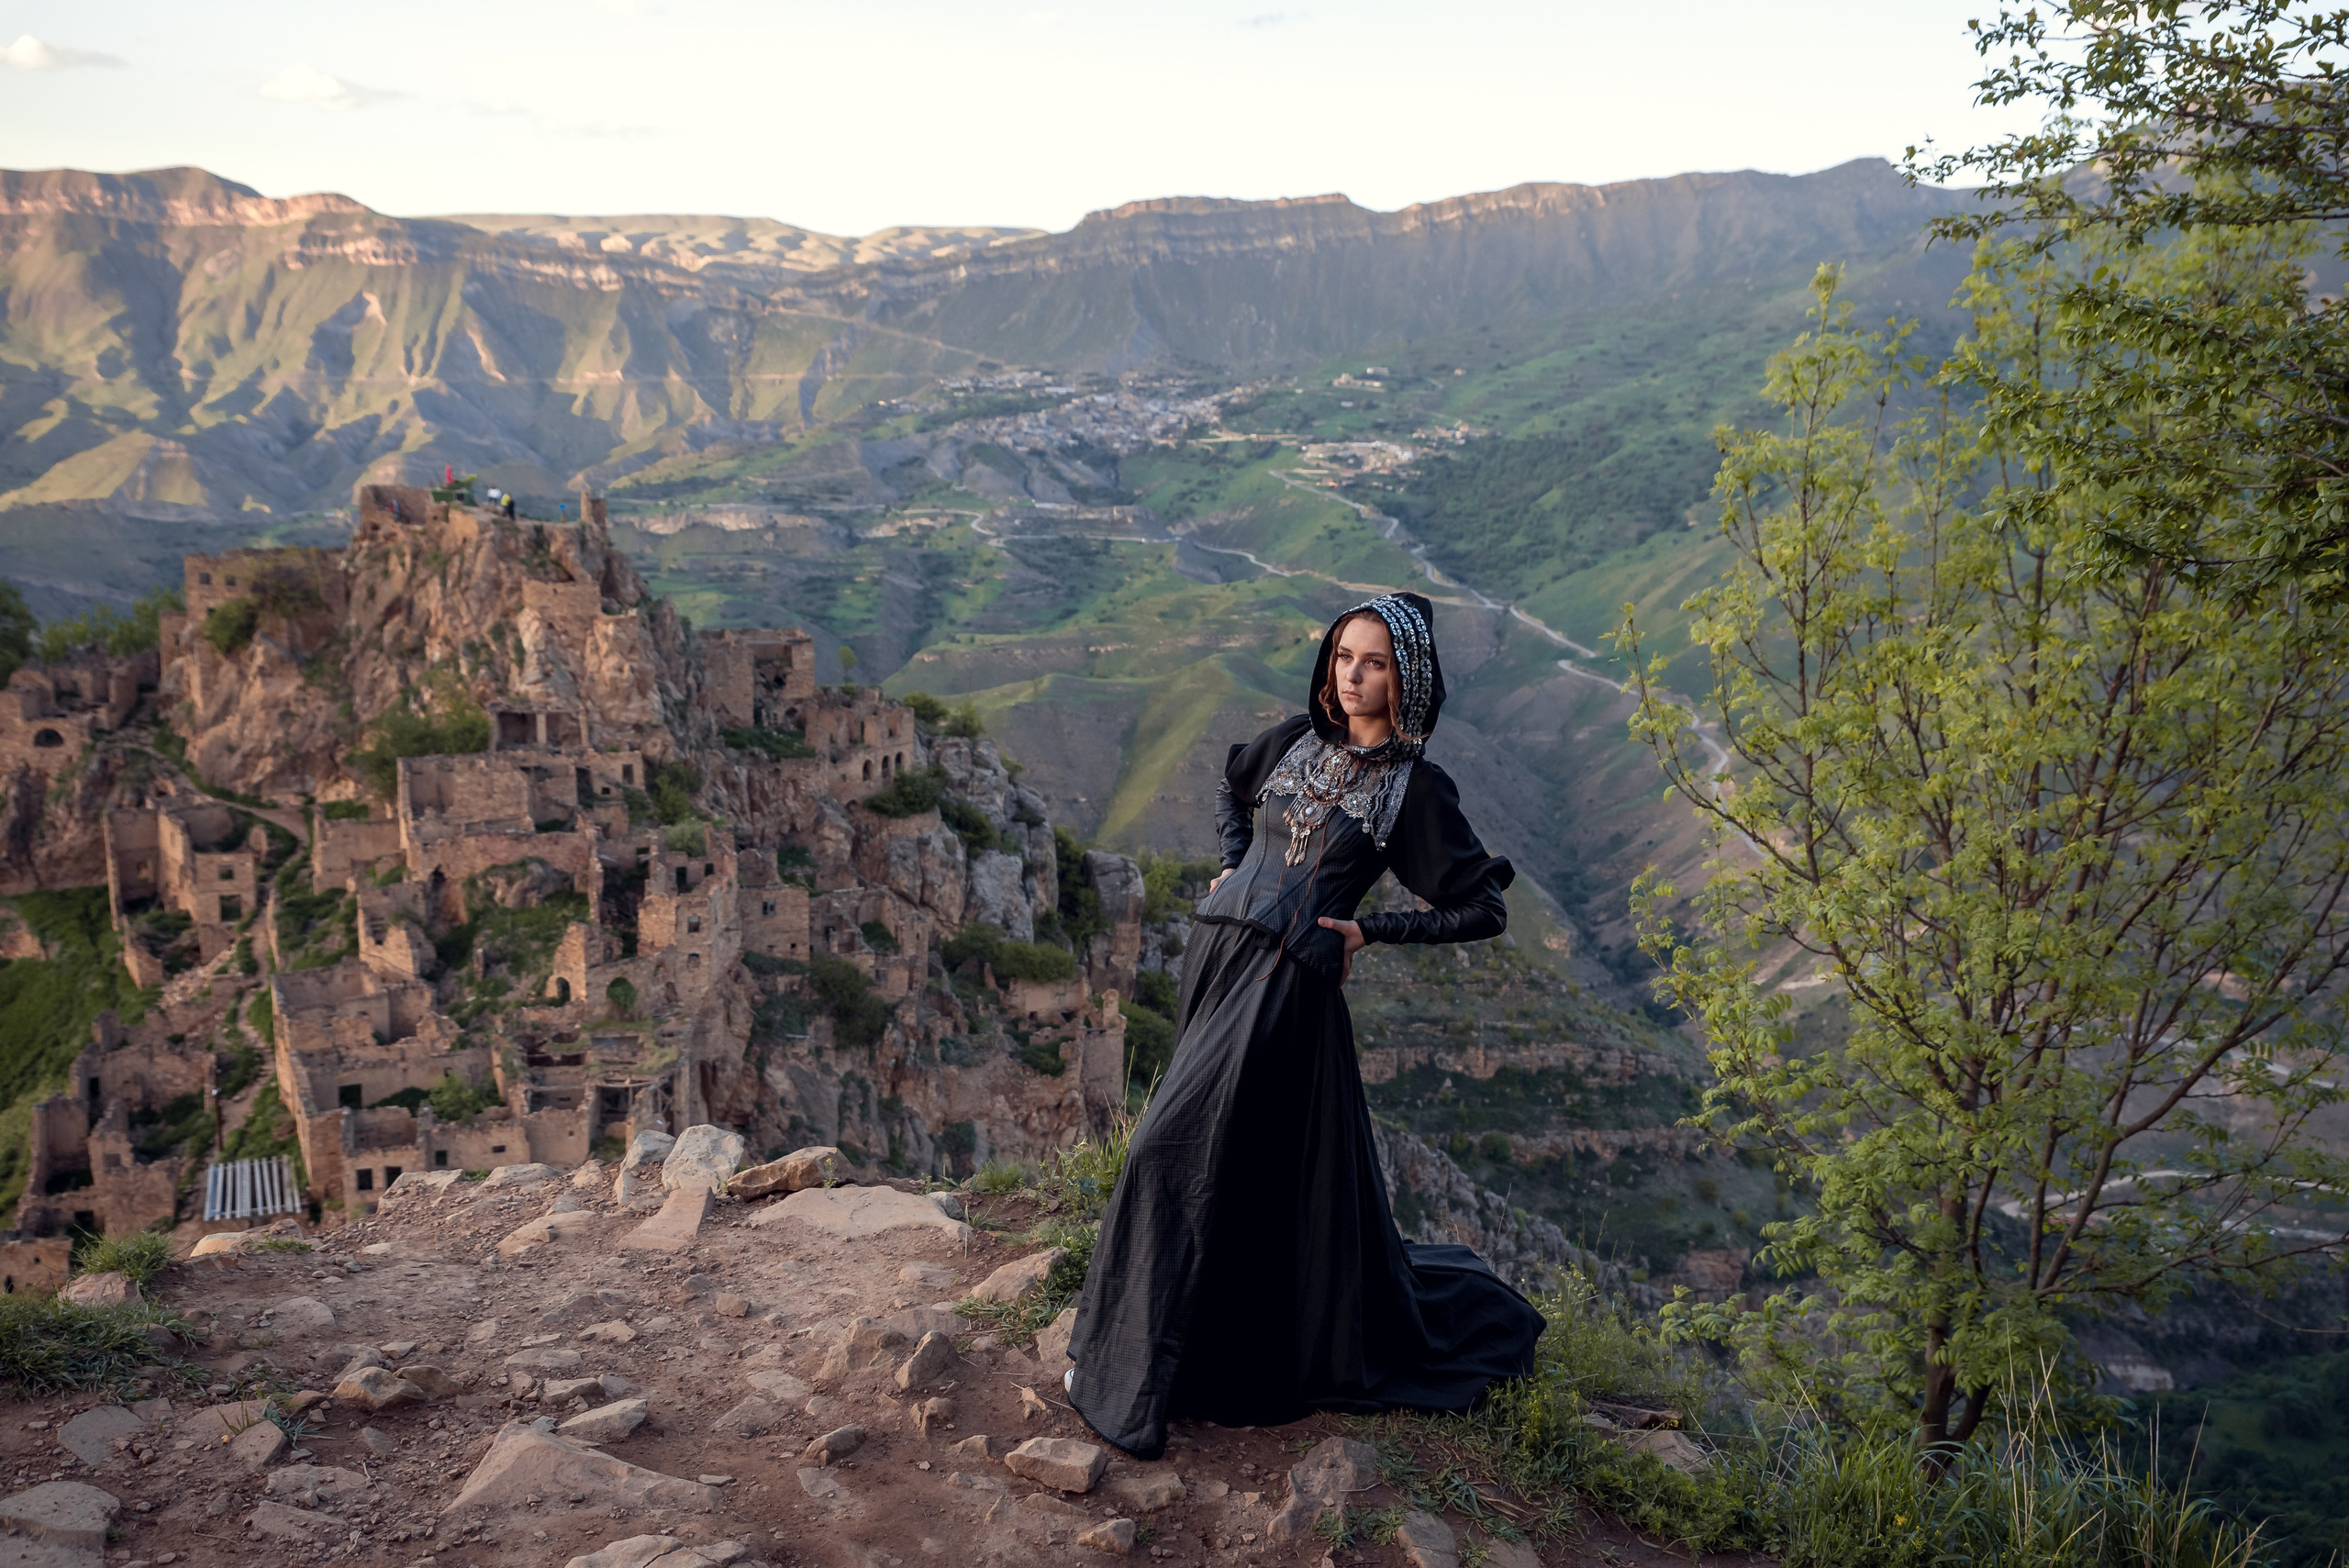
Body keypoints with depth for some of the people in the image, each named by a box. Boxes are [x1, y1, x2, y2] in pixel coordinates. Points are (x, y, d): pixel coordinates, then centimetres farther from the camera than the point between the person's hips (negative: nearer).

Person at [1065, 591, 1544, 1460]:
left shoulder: (1416, 787, -2)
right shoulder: (1297, 738, 12)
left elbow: (1484, 909, 0)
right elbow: (1233, 787, 32)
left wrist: (1369, 928, -4)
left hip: (1290, 984, -6)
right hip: (1218, 957, 6)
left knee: (1182, 1146, -11)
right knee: (1245, 1158, 13)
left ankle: (1140, 1373, 1)